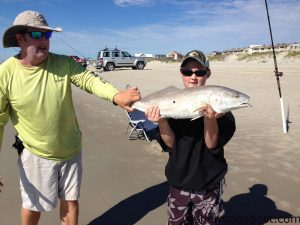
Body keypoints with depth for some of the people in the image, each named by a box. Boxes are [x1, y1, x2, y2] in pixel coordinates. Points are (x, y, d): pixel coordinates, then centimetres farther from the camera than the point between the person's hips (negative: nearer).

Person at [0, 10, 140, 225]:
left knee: (70, 200, 19)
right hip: (36, 154, -2)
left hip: (70, 151, 2)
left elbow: (90, 80, -23)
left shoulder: (64, 64, -9)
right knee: (33, 205, 18)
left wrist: (116, 95, -45)